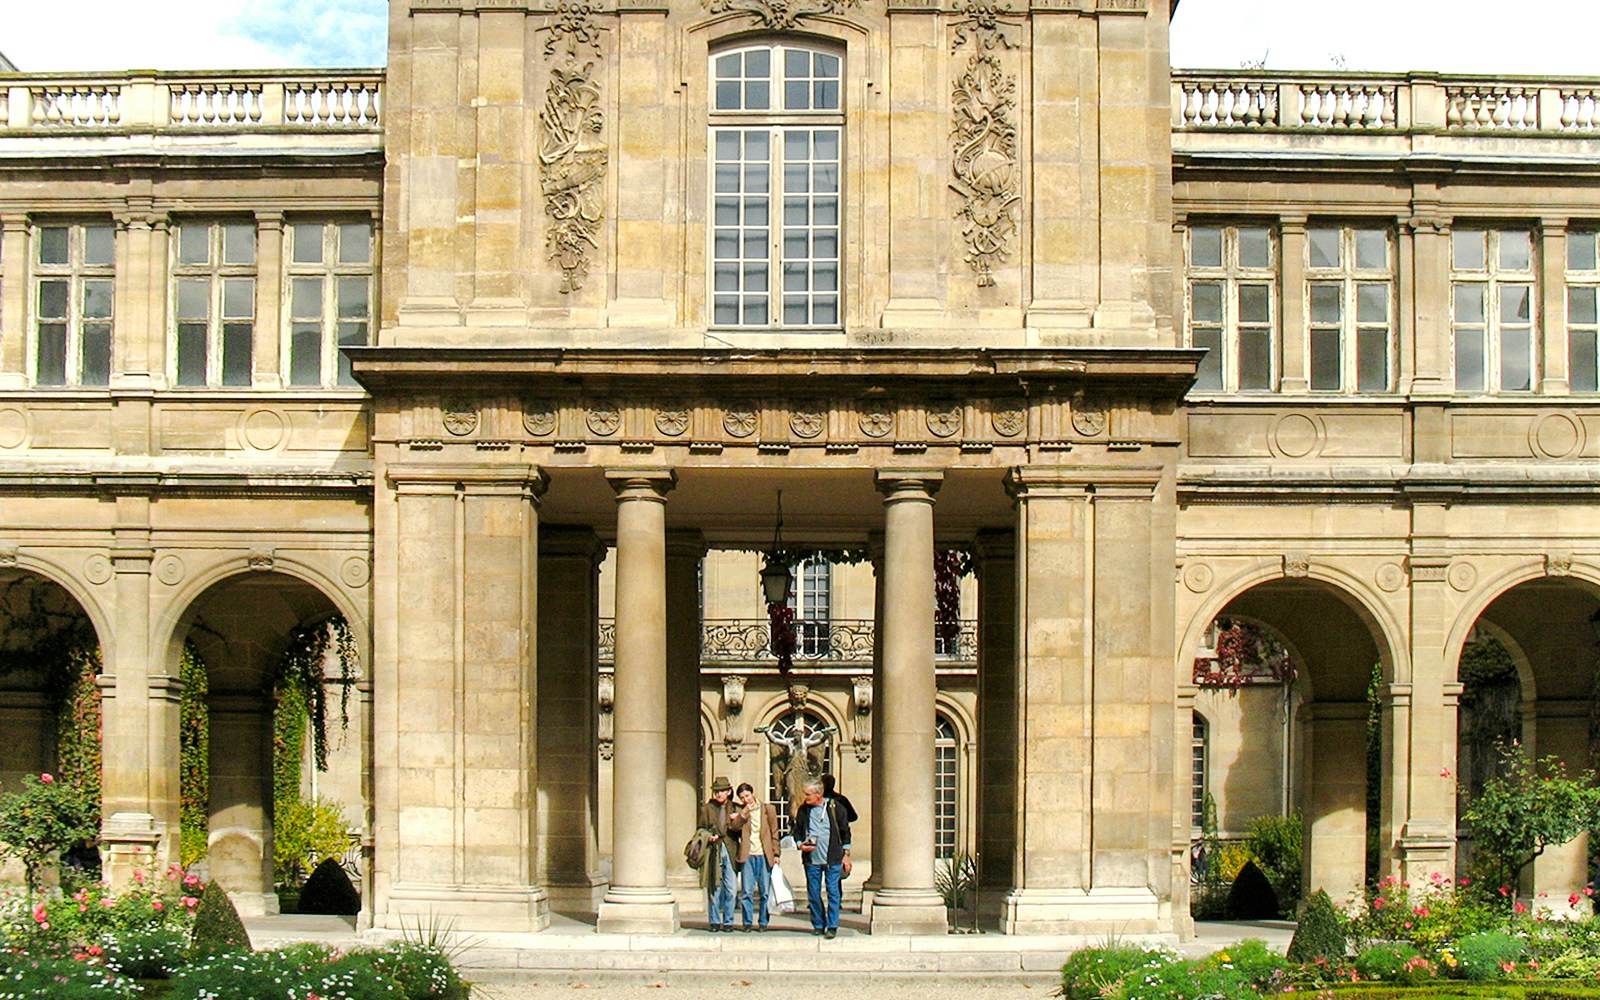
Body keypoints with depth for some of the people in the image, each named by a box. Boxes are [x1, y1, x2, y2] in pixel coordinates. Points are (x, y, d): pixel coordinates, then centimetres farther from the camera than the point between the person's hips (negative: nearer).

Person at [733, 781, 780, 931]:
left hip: (764, 856, 0)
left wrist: (776, 854, 3)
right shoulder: (739, 810, 8)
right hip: (747, 856, 0)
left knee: (765, 891, 2)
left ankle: (763, 922, 11)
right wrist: (745, 811, -15)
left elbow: (774, 833, 9)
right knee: (746, 891, -3)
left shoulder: (768, 809, 6)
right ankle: (747, 922, 5)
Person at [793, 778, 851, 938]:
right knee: (813, 893, 5)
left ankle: (832, 926, 2)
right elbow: (797, 830, 17)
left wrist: (846, 854, 3)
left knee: (832, 892, -3)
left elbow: (845, 831, 5)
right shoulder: (803, 810, 6)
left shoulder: (834, 807, -1)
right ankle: (818, 925, 16)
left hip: (833, 859, -3)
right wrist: (800, 845, -2)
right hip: (812, 859, 3)